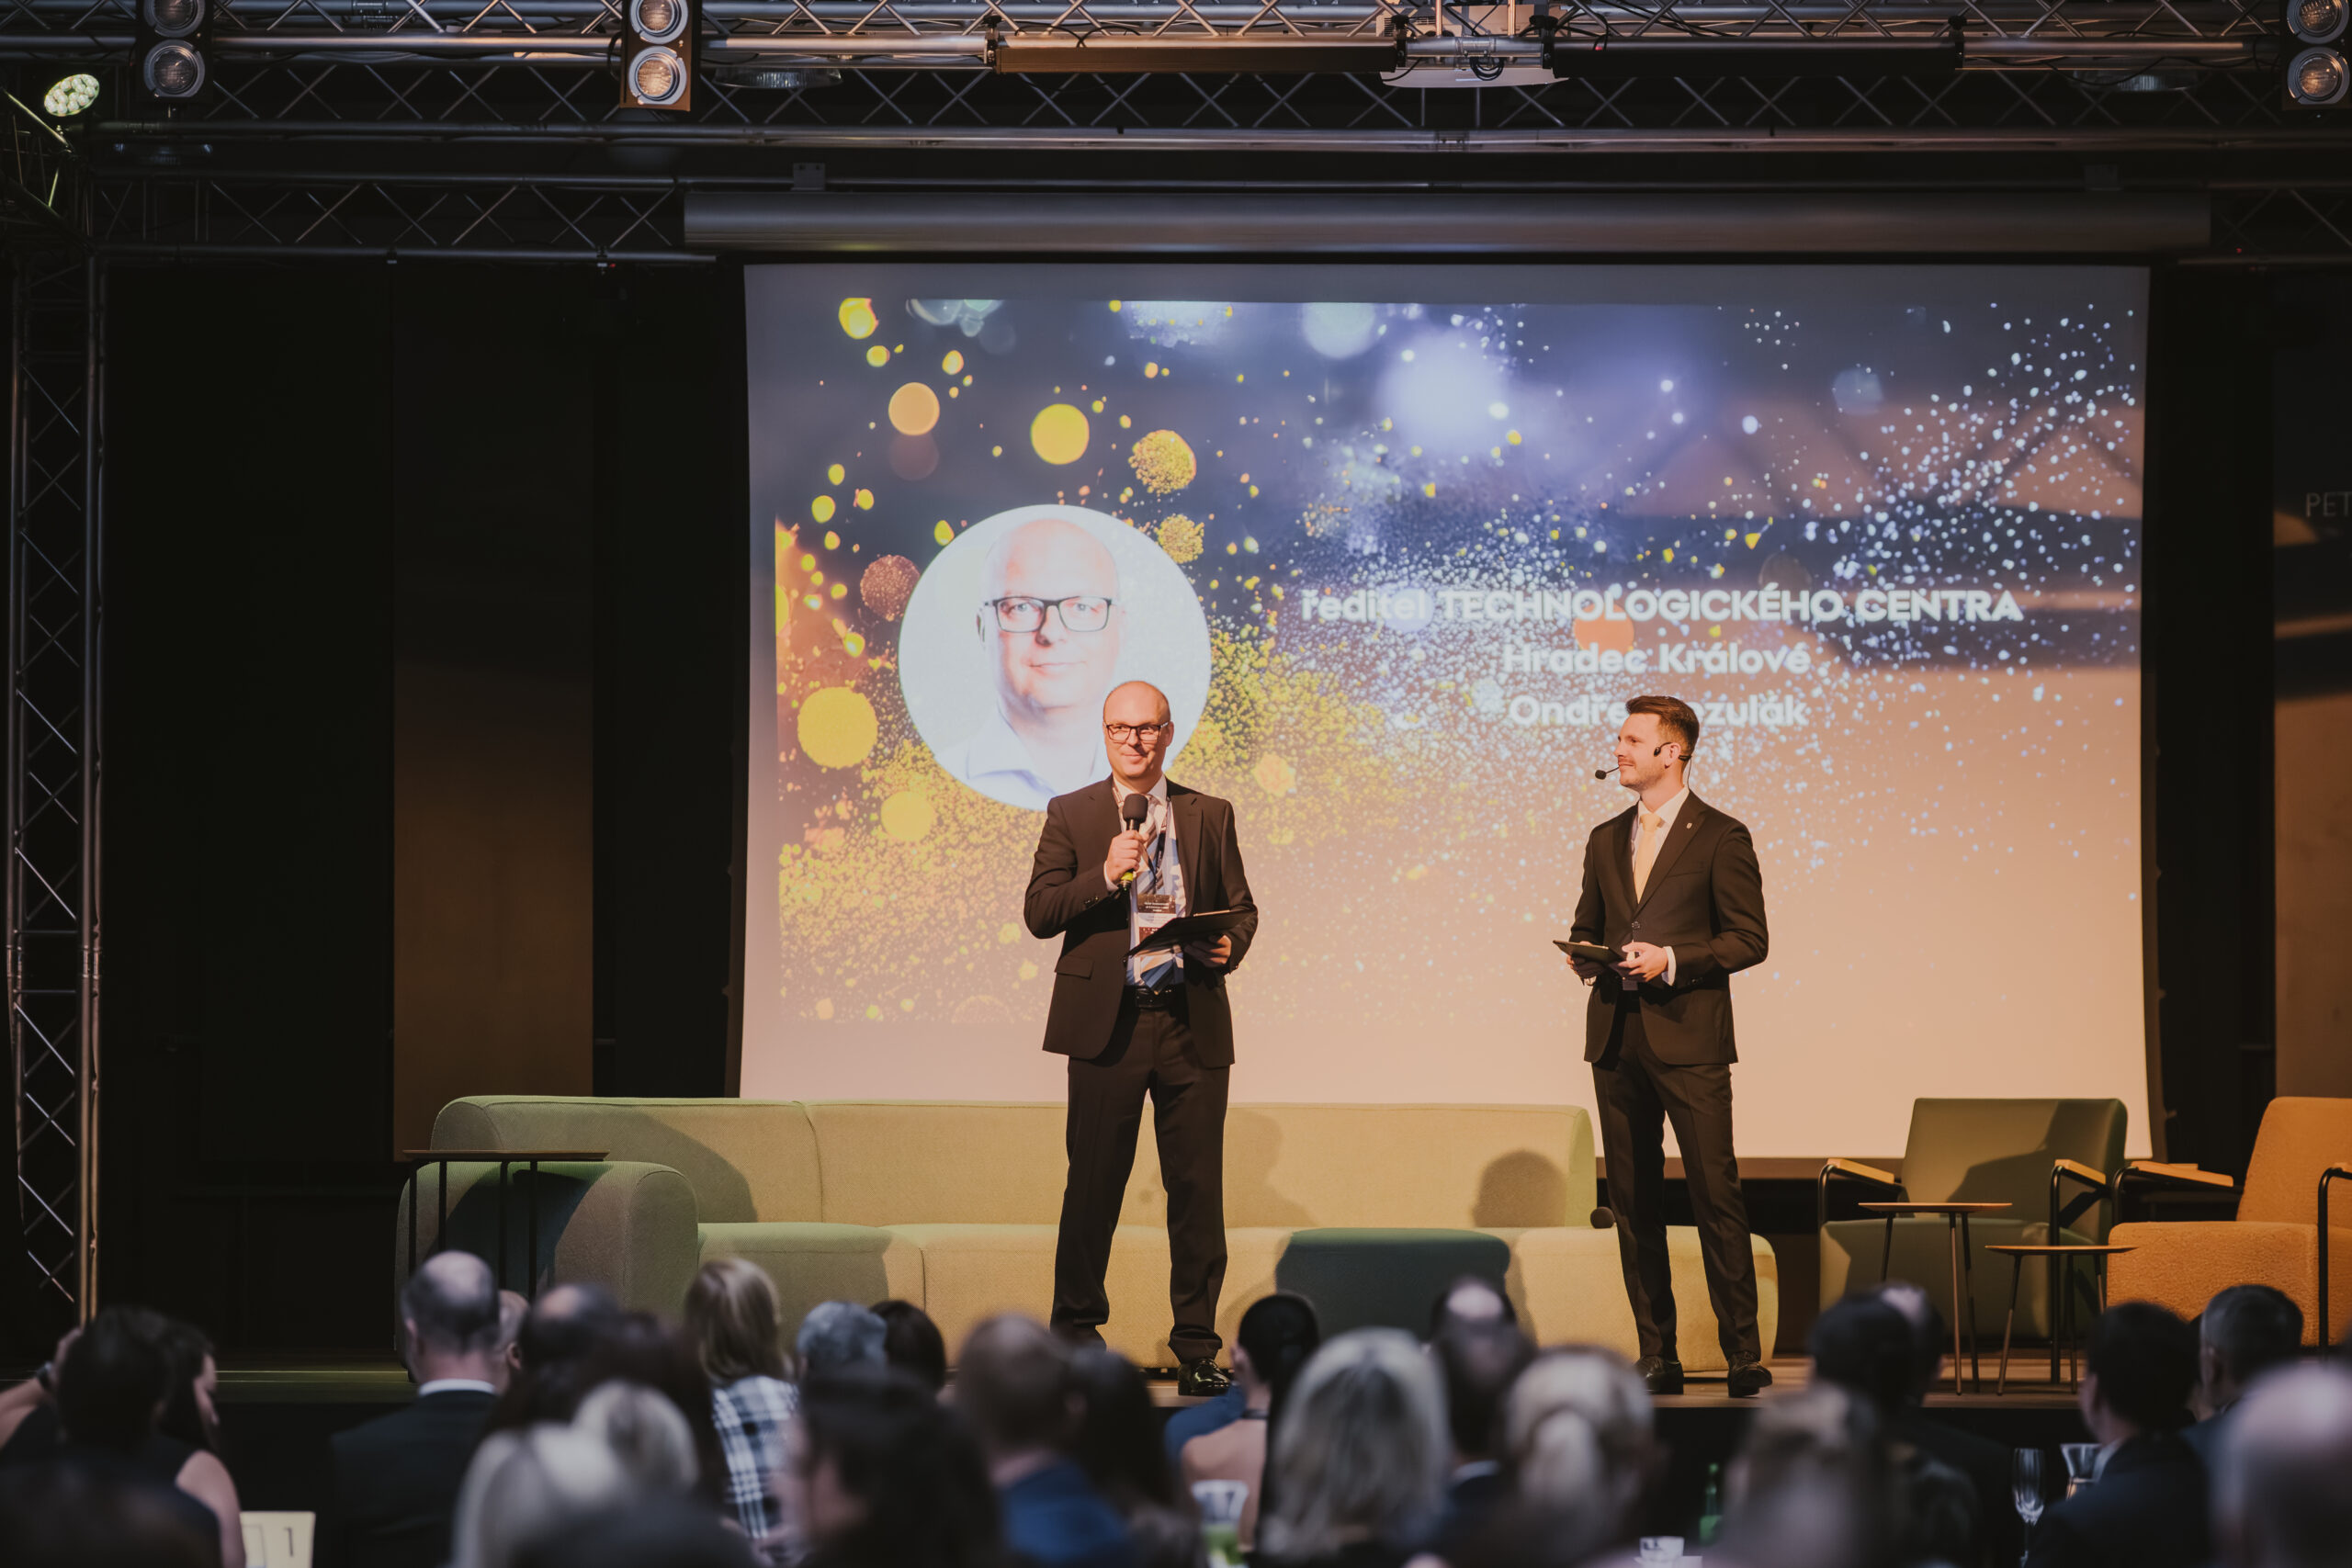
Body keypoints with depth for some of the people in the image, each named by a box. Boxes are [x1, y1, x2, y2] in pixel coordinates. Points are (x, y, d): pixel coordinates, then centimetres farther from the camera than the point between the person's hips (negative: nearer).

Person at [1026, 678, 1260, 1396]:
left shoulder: (1210, 816, 12)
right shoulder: (1071, 815, 7)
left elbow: (1242, 907, 14)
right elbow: (1040, 913, -1)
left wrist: (1229, 946, -8)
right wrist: (1105, 875, -16)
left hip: (1193, 1023, 2)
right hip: (1107, 1021, -1)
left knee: (1198, 1187, 1)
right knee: (1094, 1183, 2)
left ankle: (1197, 1350, 6)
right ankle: (1074, 1336, 13)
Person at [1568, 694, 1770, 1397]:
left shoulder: (1719, 837, -1)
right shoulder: (1606, 840, 17)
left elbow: (1748, 938, -4)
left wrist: (1671, 959, -16)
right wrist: (1583, 957, 0)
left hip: (1688, 1037, -6)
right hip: (1617, 1041, 6)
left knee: (1715, 1194, -9)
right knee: (1632, 1201, 5)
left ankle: (1743, 1351, -5)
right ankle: (1657, 1356, 10)